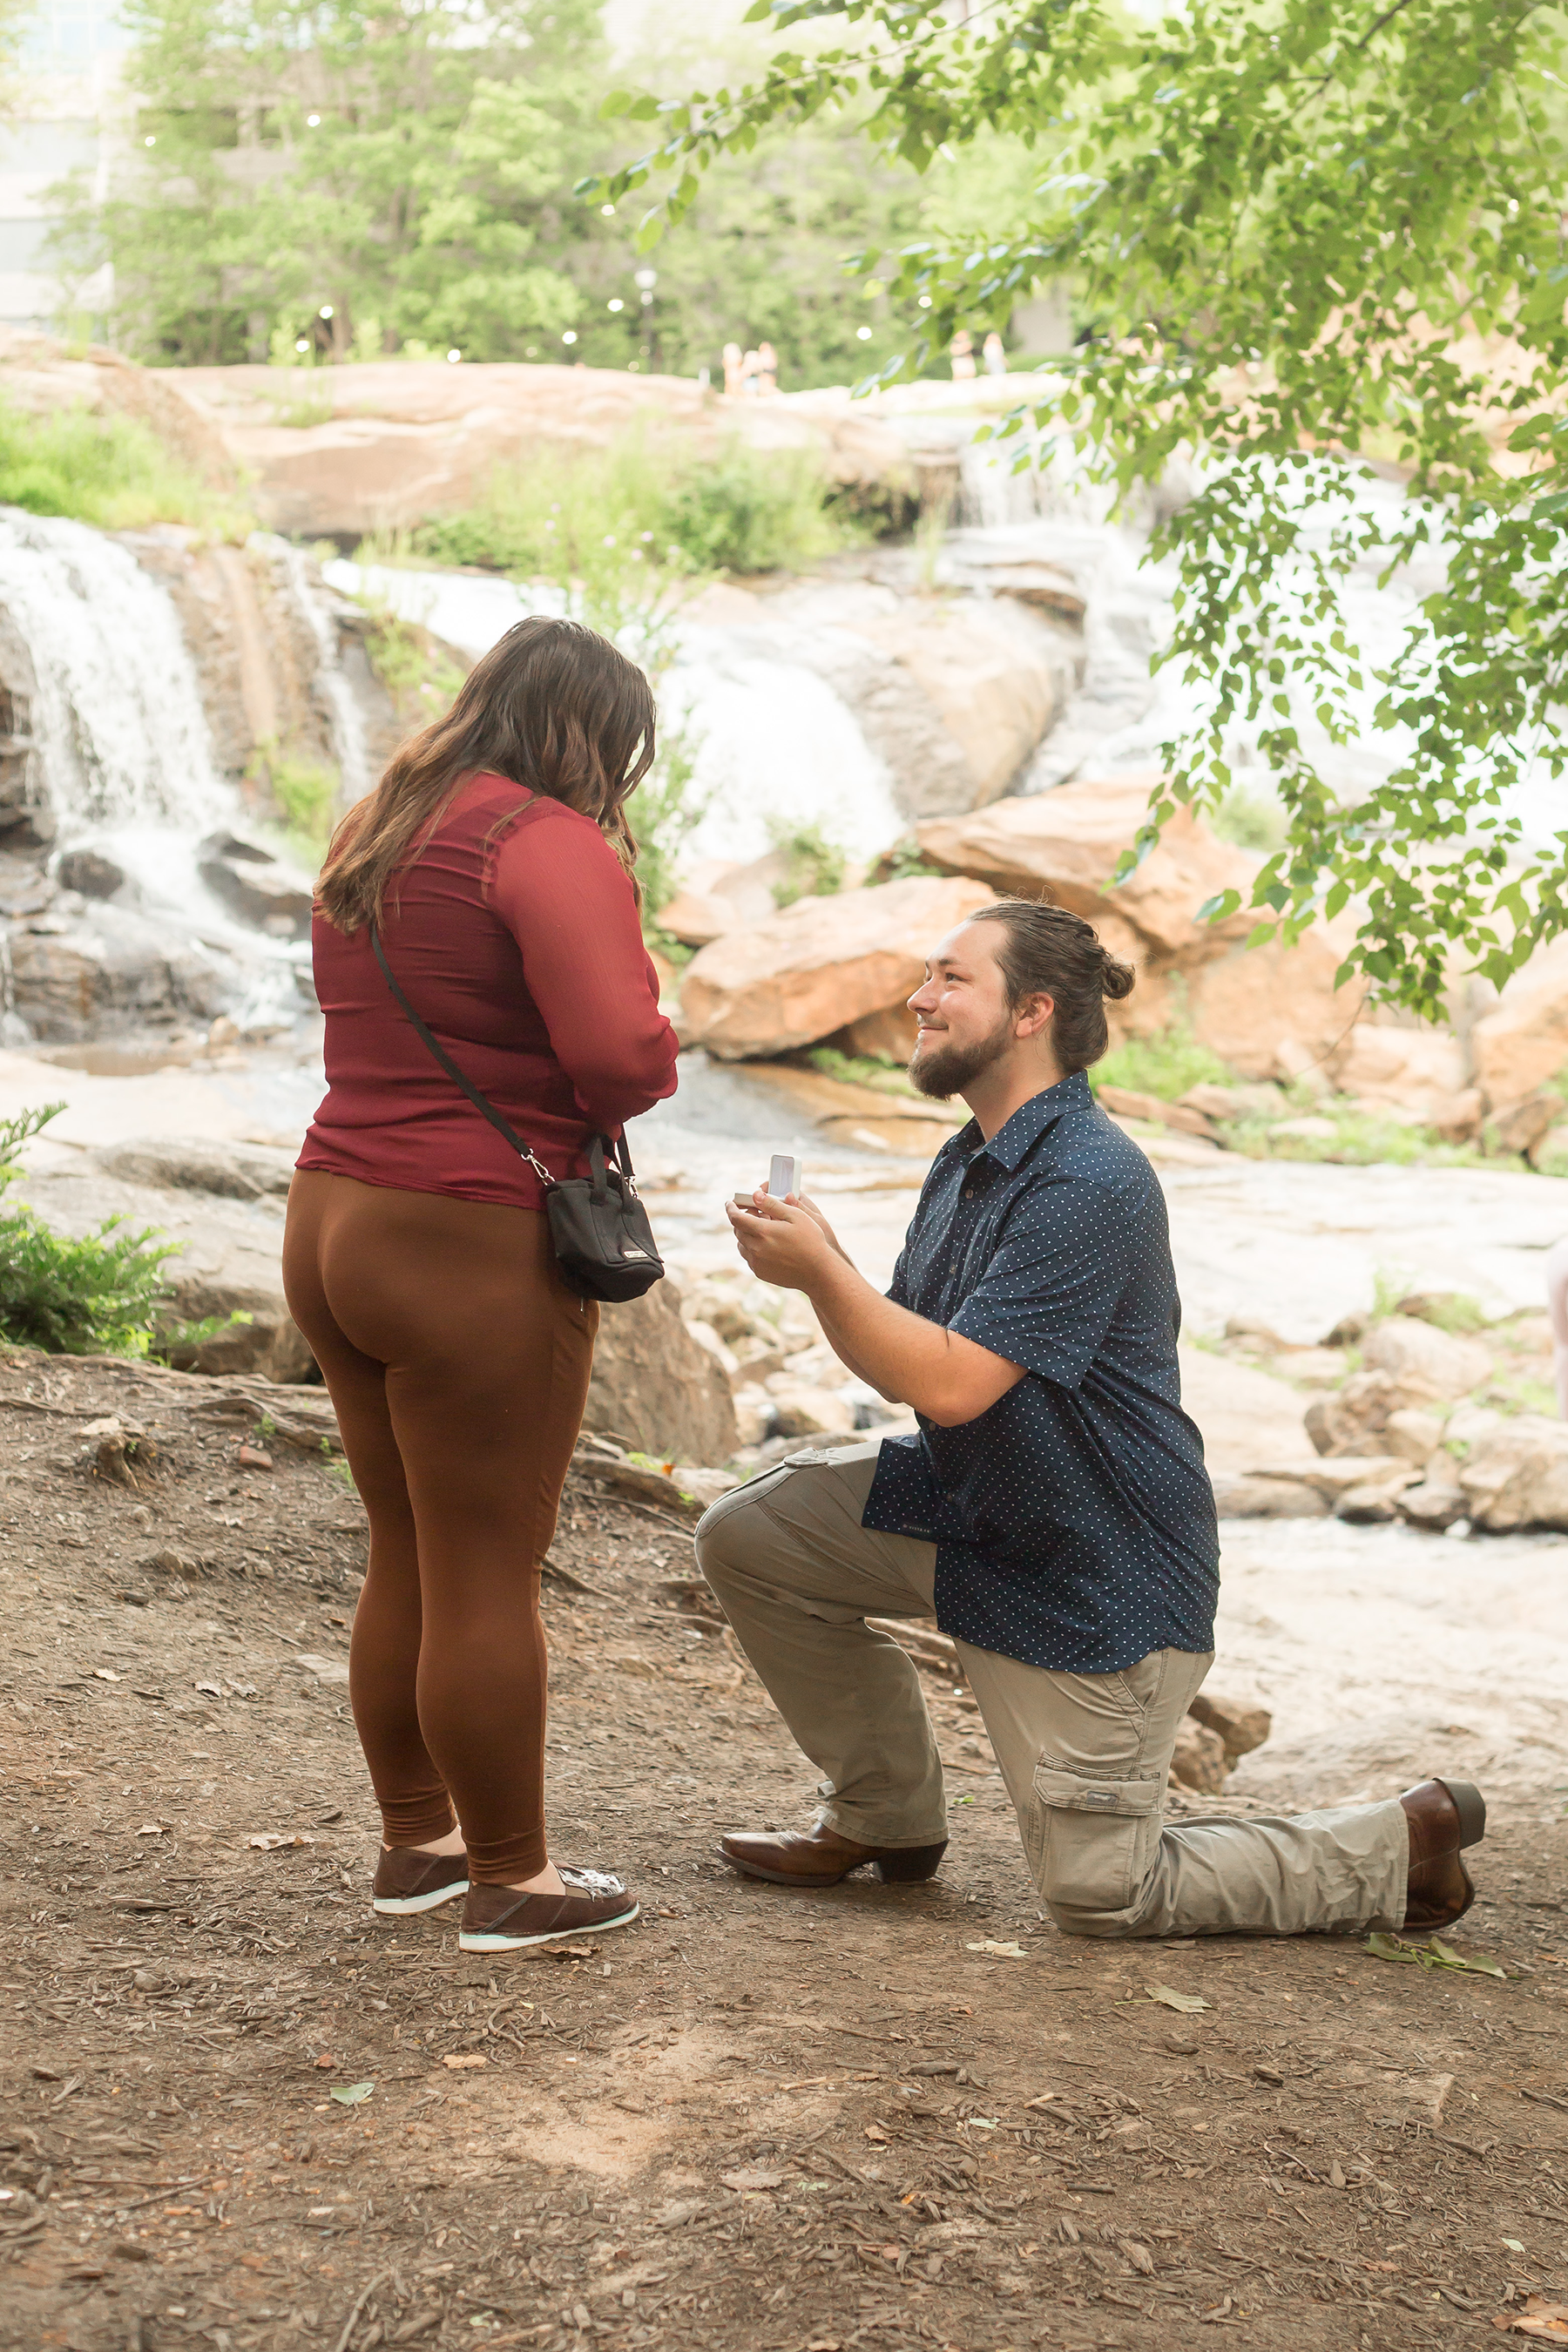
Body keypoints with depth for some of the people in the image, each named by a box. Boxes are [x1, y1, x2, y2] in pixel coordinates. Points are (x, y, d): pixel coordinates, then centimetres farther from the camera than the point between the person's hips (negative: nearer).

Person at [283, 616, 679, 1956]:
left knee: (408, 1563, 18)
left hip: (335, 1225, 9)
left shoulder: (375, 840, 14)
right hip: (474, 1252, -9)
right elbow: (618, 1050, -26)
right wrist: (655, 1064, -3)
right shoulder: (551, 846, -14)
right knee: (489, 1579, 1)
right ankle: (511, 1881, 12)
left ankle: (415, 1840, 30)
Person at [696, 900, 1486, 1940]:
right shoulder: (967, 1167, 5)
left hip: (1102, 1574, -9)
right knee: (747, 1536, -2)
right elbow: (899, 1364, 6)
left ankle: (1404, 1845, 18)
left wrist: (821, 1269, -24)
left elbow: (952, 1382, -30)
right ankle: (888, 1816, 17)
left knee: (1099, 1892, -2)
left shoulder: (1093, 1182, -26)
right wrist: (816, 1263, -10)